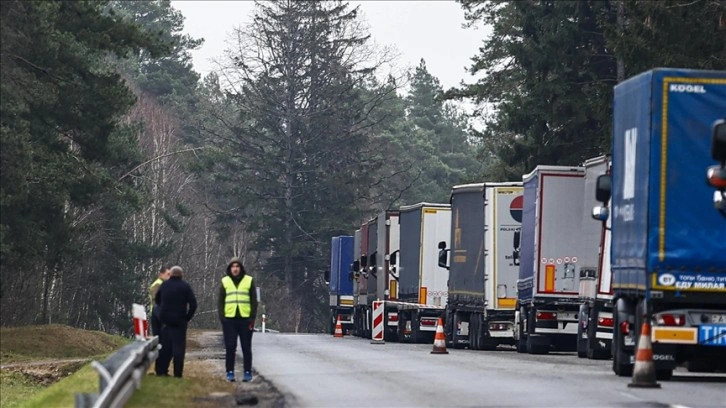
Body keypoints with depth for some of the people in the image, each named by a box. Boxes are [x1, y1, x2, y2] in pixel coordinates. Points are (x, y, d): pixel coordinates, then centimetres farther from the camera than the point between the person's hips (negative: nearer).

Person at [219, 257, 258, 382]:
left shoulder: (249, 281, 4)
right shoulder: (225, 282, 8)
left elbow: (254, 301, 5)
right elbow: (220, 301, 9)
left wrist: (252, 318, -3)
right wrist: (222, 318, -1)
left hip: (245, 319, -1)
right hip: (229, 319, 1)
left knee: (246, 347, 3)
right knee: (230, 347, 0)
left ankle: (248, 372, 7)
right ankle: (230, 372, 6)